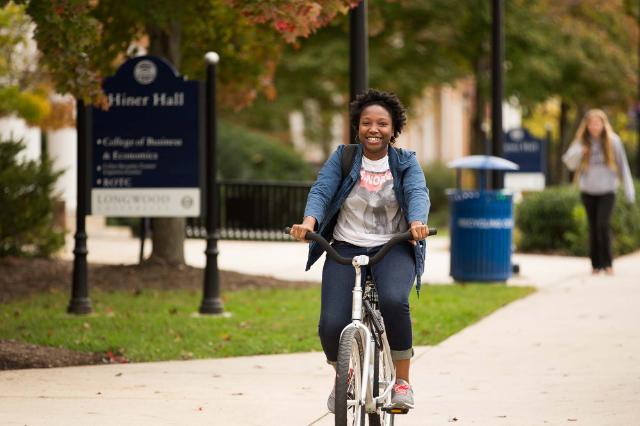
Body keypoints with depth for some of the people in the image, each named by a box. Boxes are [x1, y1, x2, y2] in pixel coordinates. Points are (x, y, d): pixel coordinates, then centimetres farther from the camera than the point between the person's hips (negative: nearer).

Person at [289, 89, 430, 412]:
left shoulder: (406, 162, 5)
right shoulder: (342, 158, 6)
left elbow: (418, 193, -12)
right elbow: (321, 191, -7)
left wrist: (417, 223, -35)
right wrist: (309, 222, -29)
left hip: (393, 251, -1)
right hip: (346, 249, 1)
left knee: (394, 301, -33)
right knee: (332, 324, -18)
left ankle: (403, 380, -13)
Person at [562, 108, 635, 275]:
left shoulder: (612, 141, -4)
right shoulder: (581, 142, 1)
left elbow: (622, 166, 3)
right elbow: (570, 164, -2)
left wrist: (629, 190, 3)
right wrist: (578, 153, -23)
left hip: (607, 191, -2)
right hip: (588, 191, 2)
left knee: (603, 224, -15)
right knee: (593, 227, 6)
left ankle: (607, 263, -8)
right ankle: (596, 264, 15)